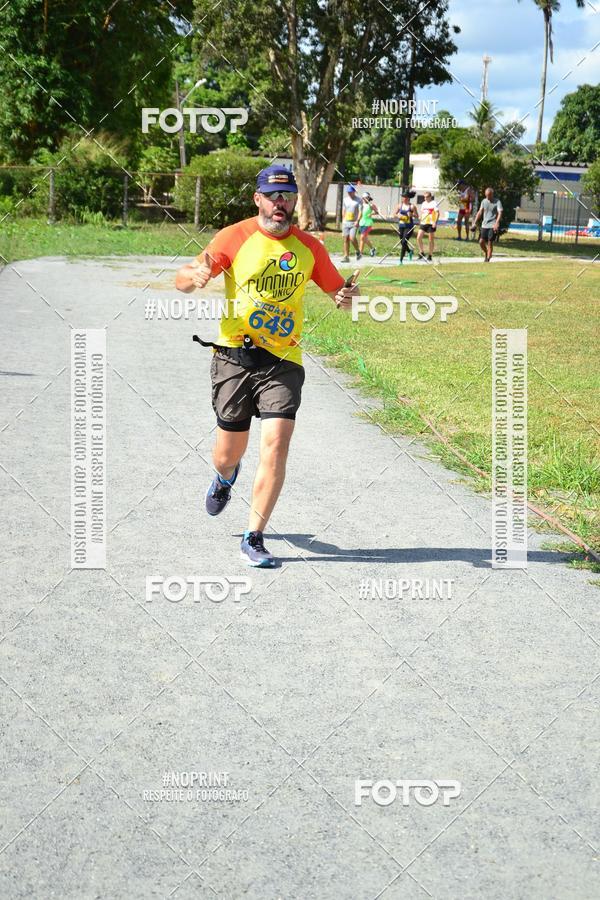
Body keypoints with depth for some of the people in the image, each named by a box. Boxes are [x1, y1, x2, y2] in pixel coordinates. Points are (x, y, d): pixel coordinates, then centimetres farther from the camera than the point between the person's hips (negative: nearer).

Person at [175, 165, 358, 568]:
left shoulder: (309, 247, 5)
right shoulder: (235, 237, -3)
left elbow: (338, 291, 14)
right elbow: (183, 280, -4)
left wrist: (347, 297, -10)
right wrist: (196, 276, -29)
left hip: (284, 362, 1)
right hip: (235, 357, -1)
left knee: (276, 443, -16)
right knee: (229, 452, 8)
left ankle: (254, 538, -4)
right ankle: (226, 477, 48)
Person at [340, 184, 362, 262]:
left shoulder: (358, 200, -3)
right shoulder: (345, 199, 12)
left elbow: (360, 211, -10)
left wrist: (357, 221, -22)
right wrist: (342, 221, 18)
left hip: (354, 223, -5)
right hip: (346, 222, 5)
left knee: (352, 238, -19)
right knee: (346, 239, 0)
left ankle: (358, 252, 4)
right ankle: (346, 256, 3)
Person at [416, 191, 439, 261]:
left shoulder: (433, 203, -6)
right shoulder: (423, 203, 13)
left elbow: (437, 213, -11)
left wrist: (435, 222, -20)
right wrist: (420, 221, 18)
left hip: (431, 224, -6)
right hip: (423, 223, 6)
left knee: (430, 240, 2)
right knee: (418, 238, -6)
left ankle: (430, 256, 10)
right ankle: (421, 253, 7)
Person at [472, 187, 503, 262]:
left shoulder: (497, 202, -6)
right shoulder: (484, 201, 9)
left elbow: (500, 213, -16)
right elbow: (480, 212, 14)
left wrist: (496, 223, -30)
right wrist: (475, 223, 8)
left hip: (493, 225, -4)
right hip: (484, 225, 4)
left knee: (490, 242, -7)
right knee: (481, 242, -3)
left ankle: (488, 258, 1)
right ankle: (486, 253, 24)